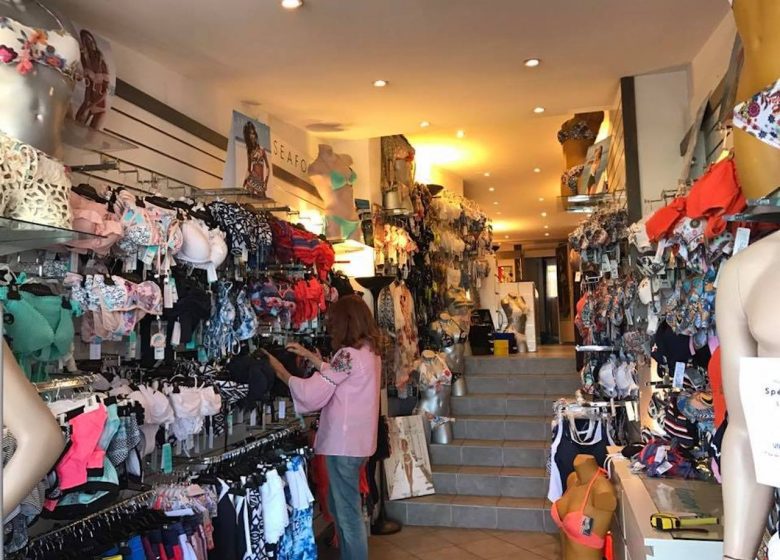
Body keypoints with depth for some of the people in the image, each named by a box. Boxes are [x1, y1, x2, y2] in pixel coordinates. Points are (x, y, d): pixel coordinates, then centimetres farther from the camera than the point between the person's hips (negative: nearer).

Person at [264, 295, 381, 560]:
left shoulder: (349, 354, -20)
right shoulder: (369, 350, 8)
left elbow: (312, 394, -17)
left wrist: (281, 372, -5)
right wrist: (309, 356, 17)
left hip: (344, 443, -10)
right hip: (357, 440, 10)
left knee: (348, 513, 2)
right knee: (340, 506, 22)